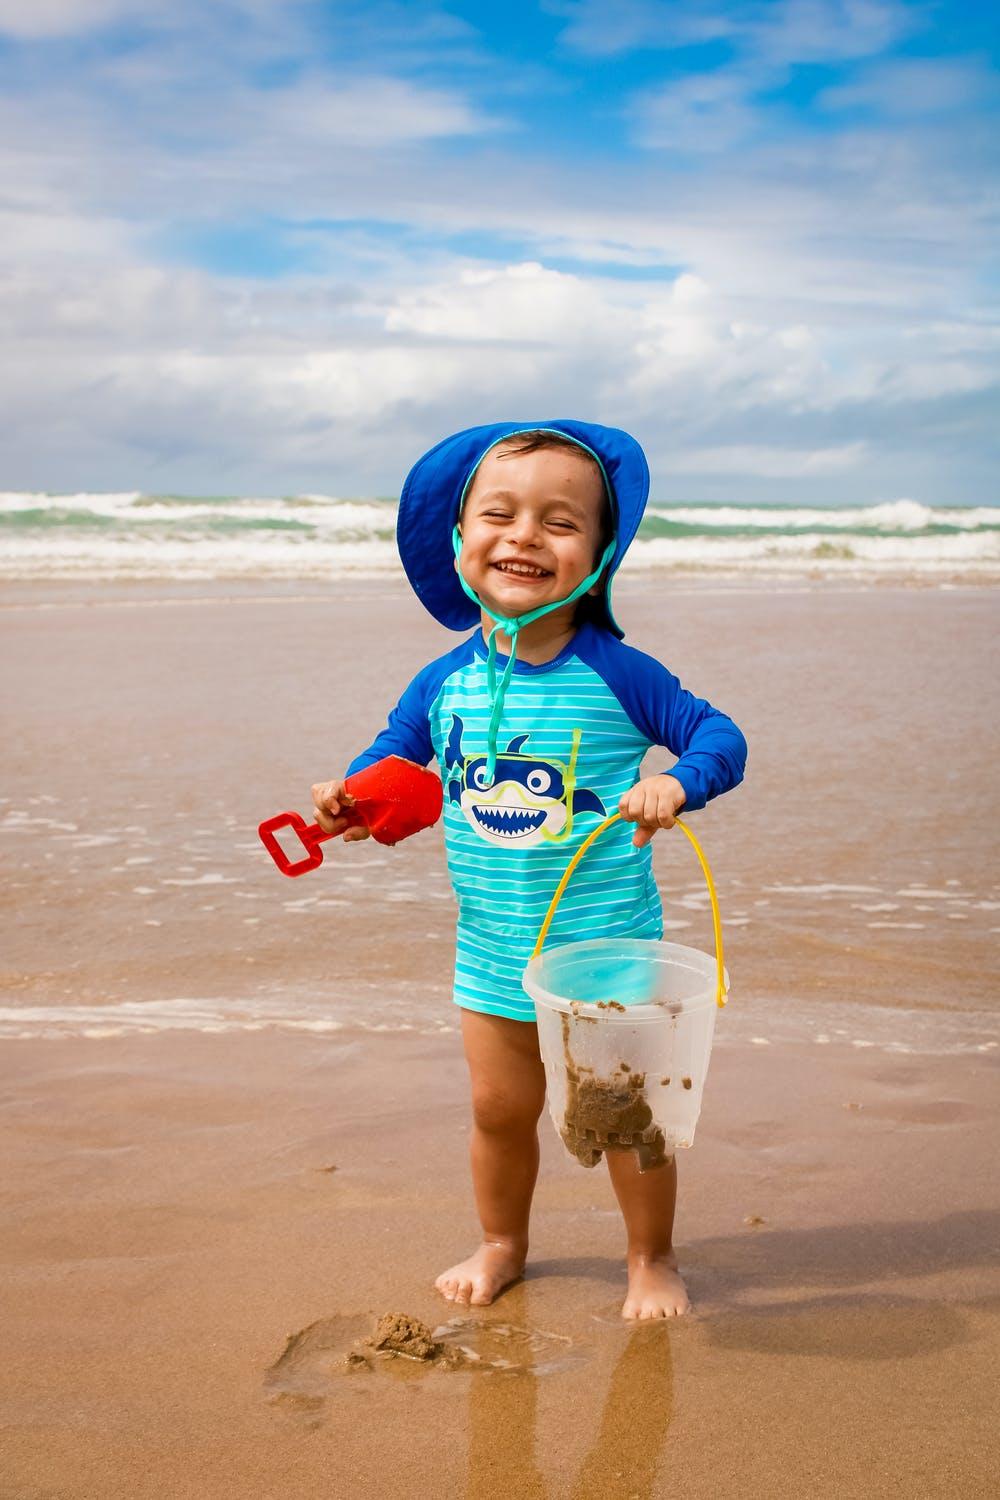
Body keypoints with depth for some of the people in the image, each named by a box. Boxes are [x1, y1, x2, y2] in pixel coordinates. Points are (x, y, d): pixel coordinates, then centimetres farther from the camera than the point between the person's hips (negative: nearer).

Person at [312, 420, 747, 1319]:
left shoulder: (616, 674, -14)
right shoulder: (444, 684, -3)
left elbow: (720, 736, -10)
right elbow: (395, 755, 13)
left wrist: (676, 782, -30)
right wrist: (350, 792, -7)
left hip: (608, 940, -3)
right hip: (492, 947, 3)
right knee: (499, 1109, 16)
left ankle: (653, 1257, 33)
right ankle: (502, 1244, 41)